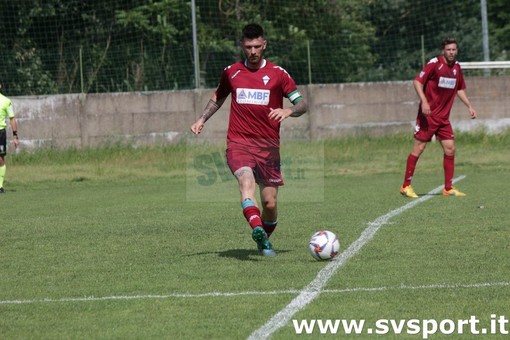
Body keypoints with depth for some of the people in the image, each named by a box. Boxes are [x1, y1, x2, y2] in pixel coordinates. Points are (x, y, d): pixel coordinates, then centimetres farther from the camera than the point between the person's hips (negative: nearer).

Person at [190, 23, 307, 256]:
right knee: (246, 180, -31)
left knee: (270, 203, -1)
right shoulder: (231, 72, 11)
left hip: (268, 145, 0)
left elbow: (302, 104, 3)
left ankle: (265, 240, 28)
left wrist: (288, 111, -19)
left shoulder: (278, 74, 4)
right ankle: (257, 231, -51)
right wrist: (202, 119, 15)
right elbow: (218, 98, 29)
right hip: (238, 143, 0)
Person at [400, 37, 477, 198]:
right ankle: (406, 186, 5)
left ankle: (448, 188, 9)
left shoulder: (456, 67, 9)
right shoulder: (434, 63, -11)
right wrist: (424, 101, -27)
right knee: (419, 148, -3)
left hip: (444, 117, 6)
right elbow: (417, 81, -14)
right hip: (428, 115, -6)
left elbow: (460, 89, 23)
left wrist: (469, 106, 15)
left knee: (450, 149, 1)